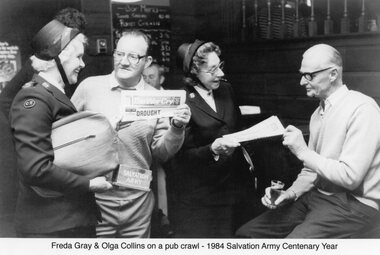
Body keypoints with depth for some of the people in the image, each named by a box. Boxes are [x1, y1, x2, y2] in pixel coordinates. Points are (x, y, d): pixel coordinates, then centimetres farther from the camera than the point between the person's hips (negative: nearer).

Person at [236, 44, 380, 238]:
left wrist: (303, 152, -16)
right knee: (246, 233, -2)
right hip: (317, 195, 8)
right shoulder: (318, 112, 12)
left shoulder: (362, 109, -14)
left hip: (352, 203, -7)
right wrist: (290, 194, -2)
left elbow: (350, 177, -21)